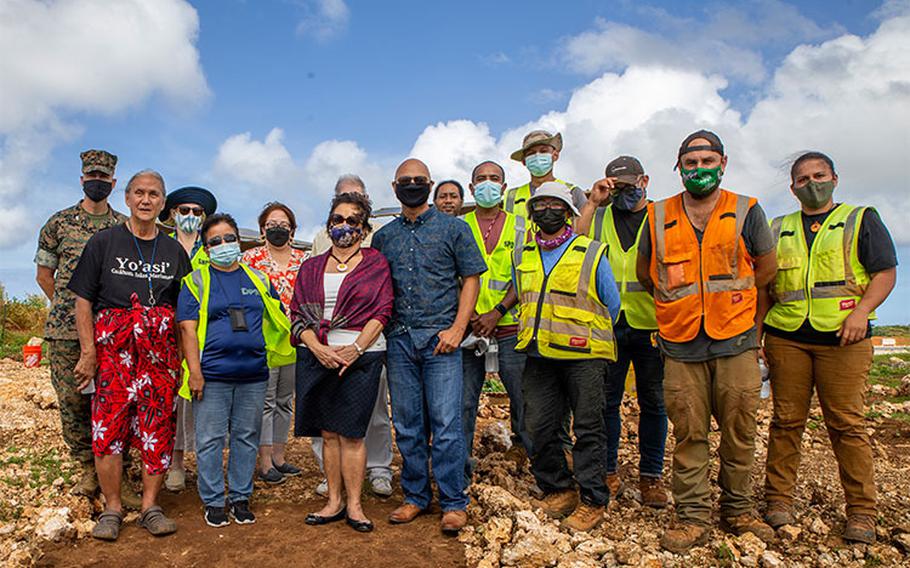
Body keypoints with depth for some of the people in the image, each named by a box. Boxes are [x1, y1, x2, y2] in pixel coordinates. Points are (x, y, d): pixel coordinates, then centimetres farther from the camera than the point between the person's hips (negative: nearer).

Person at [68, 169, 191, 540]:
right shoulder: (104, 242, 7)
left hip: (161, 349, 2)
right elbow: (83, 300, 3)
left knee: (157, 429, 2)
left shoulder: (174, 251, 13)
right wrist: (88, 352, -6)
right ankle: (112, 508, 12)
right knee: (108, 427, -3)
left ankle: (150, 506, 13)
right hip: (112, 346, -2)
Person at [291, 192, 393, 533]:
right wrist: (317, 348, -9)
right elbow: (298, 313, 8)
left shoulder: (376, 264, 6)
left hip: (361, 356, -3)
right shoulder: (311, 267, 15)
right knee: (328, 432, 7)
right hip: (316, 356, 3)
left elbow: (382, 312, -3)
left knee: (352, 433, -3)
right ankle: (334, 502, 18)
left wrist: (356, 348, -13)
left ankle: (354, 505, 8)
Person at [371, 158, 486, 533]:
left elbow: (471, 279, 1)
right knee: (407, 425, 9)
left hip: (440, 338, -3)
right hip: (399, 340, 4)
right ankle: (415, 496, 22)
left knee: (446, 424, -5)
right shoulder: (384, 236, 14)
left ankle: (454, 503, 8)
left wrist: (457, 328, -9)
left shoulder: (453, 228, 5)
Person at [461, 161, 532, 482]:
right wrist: (466, 312, -9)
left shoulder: (519, 225, 10)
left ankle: (523, 444, 27)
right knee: (462, 402, 2)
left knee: (524, 396, 3)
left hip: (509, 326, 0)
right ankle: (459, 473, 13)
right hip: (468, 326, 0)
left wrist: (496, 312, -10)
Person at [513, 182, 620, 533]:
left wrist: (583, 335, 10)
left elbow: (611, 305, 7)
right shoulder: (522, 257, 11)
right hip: (539, 358, 4)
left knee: (588, 429, 4)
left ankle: (593, 501, 16)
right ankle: (558, 491, 25)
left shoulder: (591, 254, 0)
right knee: (538, 427, 6)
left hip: (584, 358, -4)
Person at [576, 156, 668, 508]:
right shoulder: (600, 217, 12)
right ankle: (608, 473, 18)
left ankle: (651, 476, 19)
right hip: (607, 325, 1)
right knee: (606, 400, 5)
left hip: (651, 326, 0)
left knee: (653, 402, 7)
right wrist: (593, 203, -7)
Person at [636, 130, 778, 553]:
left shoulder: (747, 212, 3)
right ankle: (692, 516, 14)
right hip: (680, 347, 0)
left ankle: (737, 509, 25)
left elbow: (765, 269, 13)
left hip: (735, 343, 0)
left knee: (739, 432, 8)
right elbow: (645, 275, 17)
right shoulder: (658, 218, 5)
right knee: (688, 433, 3)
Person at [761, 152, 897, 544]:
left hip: (842, 337, -2)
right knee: (786, 420, 3)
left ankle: (861, 511, 8)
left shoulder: (861, 220, 12)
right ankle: (779, 501, 11)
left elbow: (885, 273, 5)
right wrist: (758, 332, 9)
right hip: (786, 337, 2)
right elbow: (764, 283, 19)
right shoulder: (777, 229, 18)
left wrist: (862, 310, -13)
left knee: (847, 423, -3)